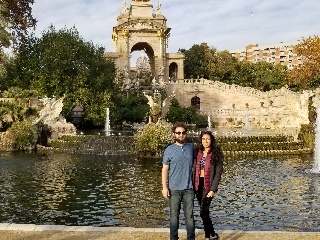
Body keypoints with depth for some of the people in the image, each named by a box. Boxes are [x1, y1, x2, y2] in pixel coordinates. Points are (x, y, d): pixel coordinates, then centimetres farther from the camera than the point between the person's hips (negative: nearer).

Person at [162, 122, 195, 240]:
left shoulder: (191, 147, 6)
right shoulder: (169, 150, -2)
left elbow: (193, 165, 15)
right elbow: (165, 169, -1)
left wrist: (195, 182, 11)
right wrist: (164, 187, -7)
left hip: (189, 188, 2)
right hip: (174, 189, -1)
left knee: (189, 215, 5)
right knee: (174, 215, 8)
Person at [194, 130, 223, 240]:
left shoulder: (216, 154, -6)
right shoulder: (197, 153, 6)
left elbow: (218, 173, -9)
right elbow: (193, 170, 8)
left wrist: (213, 189, -15)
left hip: (208, 186, -5)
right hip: (198, 185, 5)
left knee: (203, 213, -10)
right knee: (205, 213, 12)